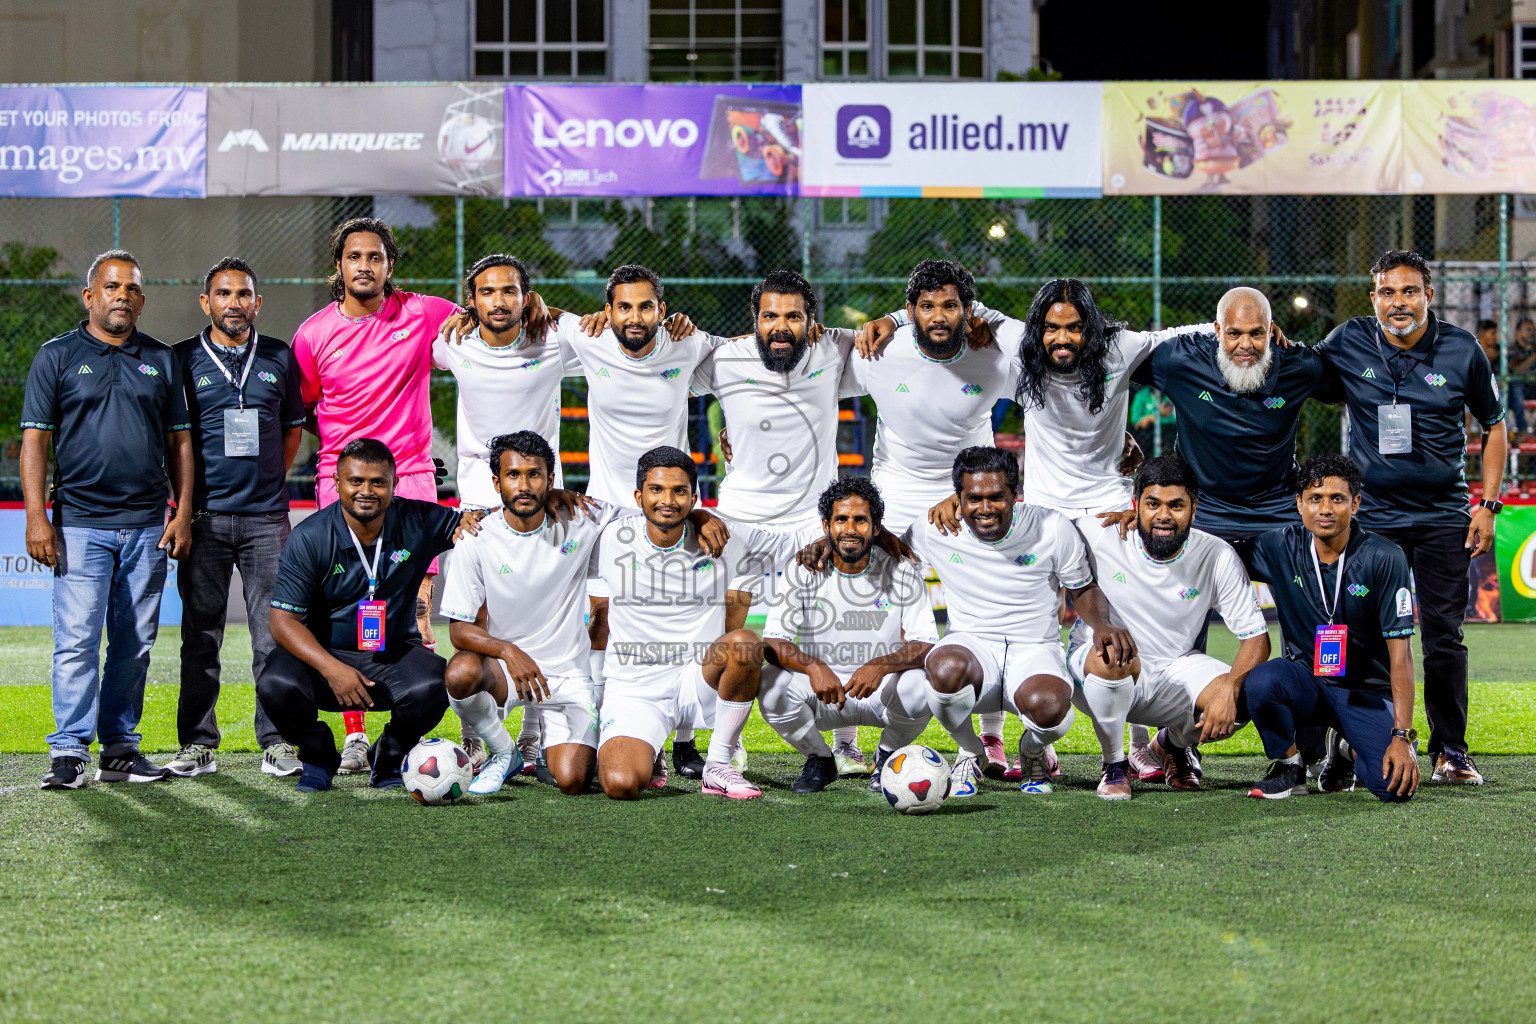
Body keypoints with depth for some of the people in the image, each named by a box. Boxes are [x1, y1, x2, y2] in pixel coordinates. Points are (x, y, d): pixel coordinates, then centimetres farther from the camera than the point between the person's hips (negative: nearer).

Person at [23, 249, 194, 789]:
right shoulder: (57, 356, 4)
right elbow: (35, 439, 0)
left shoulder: (161, 360, 13)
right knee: (77, 639, -9)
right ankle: (69, 751, -7)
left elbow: (179, 441, 15)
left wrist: (183, 513, 5)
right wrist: (36, 518, -8)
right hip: (80, 524, -3)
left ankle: (120, 747, 12)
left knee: (135, 643, 6)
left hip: (147, 527, 3)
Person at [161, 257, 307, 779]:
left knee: (274, 634, -1)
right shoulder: (182, 360, 4)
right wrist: (184, 496, 2)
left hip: (266, 518, 1)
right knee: (201, 634, 2)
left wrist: (270, 481, 10)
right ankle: (197, 743, 7)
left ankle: (277, 742, 5)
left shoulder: (280, 358, 9)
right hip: (205, 516, -1)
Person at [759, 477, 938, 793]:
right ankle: (820, 761, 1)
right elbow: (772, 643, -13)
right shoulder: (803, 572, -6)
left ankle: (887, 756, 2)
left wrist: (881, 666, -35)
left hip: (883, 693, -1)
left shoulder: (902, 573, -7)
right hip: (821, 695, 1)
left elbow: (926, 646, -14)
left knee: (919, 688, -33)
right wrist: (813, 666, -35)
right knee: (772, 686, -30)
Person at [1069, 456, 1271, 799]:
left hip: (1176, 668, 3)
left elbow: (1256, 638, -9)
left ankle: (1173, 744, 12)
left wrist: (1229, 688, -28)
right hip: (1096, 669, -3)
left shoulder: (1218, 557, -11)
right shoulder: (1101, 540, -16)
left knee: (1245, 700, -23)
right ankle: (1114, 764, -11)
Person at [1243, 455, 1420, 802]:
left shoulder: (1385, 558, -13)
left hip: (1368, 692, -1)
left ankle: (1348, 752, 12)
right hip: (1307, 680, 1)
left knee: (1396, 784, -25)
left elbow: (1400, 652, -14)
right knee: (1264, 679, -35)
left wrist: (1403, 737, -20)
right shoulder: (1279, 549, -6)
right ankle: (1289, 767, -5)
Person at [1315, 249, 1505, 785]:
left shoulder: (1462, 350, -2)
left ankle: (1450, 750, 11)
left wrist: (1489, 504, 2)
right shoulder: (1347, 344, -3)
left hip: (1444, 518, 0)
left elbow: (1493, 425, 9)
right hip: (1374, 515, 0)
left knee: (1444, 637, 0)